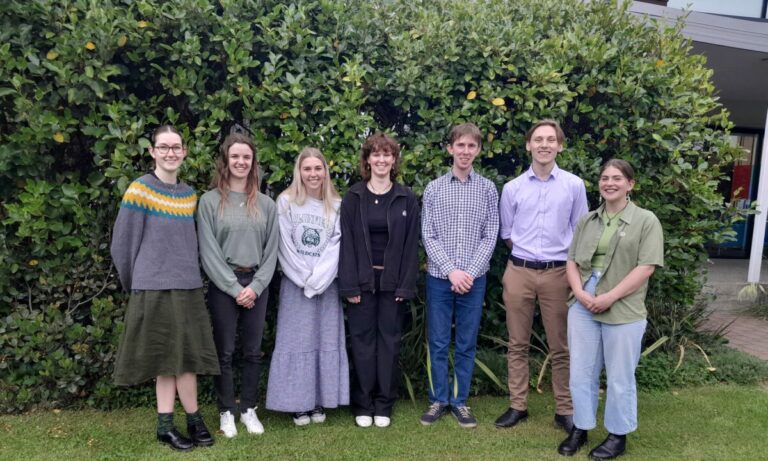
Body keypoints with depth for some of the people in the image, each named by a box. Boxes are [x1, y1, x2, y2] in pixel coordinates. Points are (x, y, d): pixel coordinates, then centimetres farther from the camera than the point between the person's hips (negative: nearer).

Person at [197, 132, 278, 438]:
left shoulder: (265, 204, 7)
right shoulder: (210, 201, -2)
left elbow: (271, 250, 4)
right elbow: (209, 251, -7)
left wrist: (256, 286, -8)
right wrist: (234, 288, -12)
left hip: (257, 285, 3)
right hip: (223, 285, -2)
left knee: (253, 351, 9)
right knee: (225, 352, 5)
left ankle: (249, 409, 22)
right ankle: (226, 412, 19)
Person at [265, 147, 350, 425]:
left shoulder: (337, 206, 5)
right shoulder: (286, 202, 0)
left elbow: (336, 246, -1)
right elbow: (285, 246, -4)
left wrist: (318, 279, -11)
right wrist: (305, 279, -8)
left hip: (327, 284, 2)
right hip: (295, 284, -2)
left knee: (326, 341, 5)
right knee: (296, 341, 0)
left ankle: (319, 402, 15)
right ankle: (297, 404, 9)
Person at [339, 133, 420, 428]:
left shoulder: (406, 199, 3)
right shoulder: (353, 197, 1)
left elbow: (411, 244, 1)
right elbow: (347, 242, -2)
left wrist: (406, 285, -6)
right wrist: (349, 285, -8)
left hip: (393, 281, 1)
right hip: (362, 280, 0)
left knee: (389, 341, 7)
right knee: (362, 341, 5)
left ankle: (384, 405, 18)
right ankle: (363, 405, 16)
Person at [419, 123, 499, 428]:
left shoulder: (487, 190, 3)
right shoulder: (433, 189, 2)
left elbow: (490, 237, 0)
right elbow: (428, 236, -1)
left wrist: (470, 272, -10)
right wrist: (451, 270, -11)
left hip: (473, 279, 1)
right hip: (439, 277, 0)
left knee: (467, 343, 8)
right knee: (438, 343, 7)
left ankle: (460, 401, 22)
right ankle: (438, 400, 21)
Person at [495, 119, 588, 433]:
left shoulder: (574, 185, 1)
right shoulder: (512, 188, 3)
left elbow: (580, 233, 7)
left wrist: (574, 270, 7)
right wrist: (526, 254, 10)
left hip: (558, 273, -1)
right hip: (519, 272, 1)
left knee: (561, 347, 5)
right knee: (518, 344, 9)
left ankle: (565, 410, 18)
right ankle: (517, 406, 20)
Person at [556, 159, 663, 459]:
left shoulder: (646, 221, -3)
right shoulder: (587, 221, 11)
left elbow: (646, 267, -11)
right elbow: (572, 261, 9)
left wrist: (610, 297, -17)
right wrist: (580, 293, -9)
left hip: (623, 311, -4)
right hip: (583, 308, 4)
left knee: (620, 377, 8)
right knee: (581, 372, 11)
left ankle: (618, 436, 25)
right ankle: (580, 428, 27)